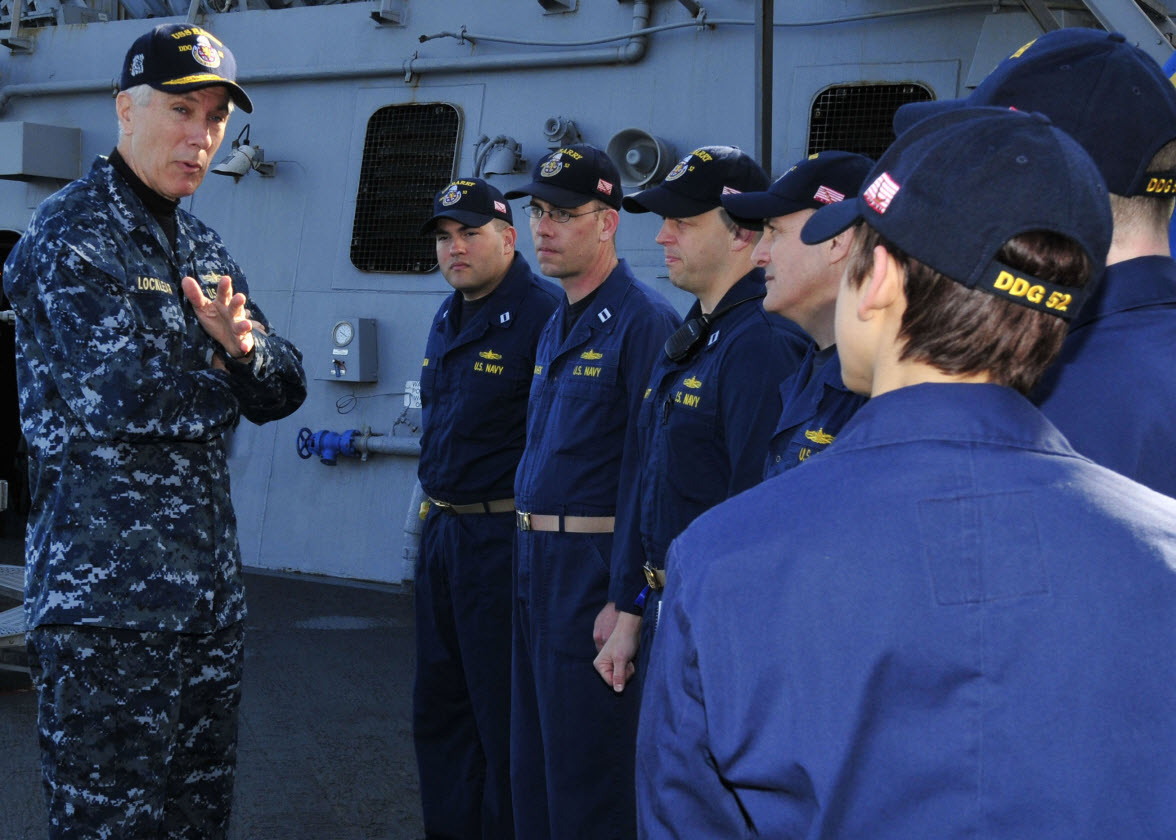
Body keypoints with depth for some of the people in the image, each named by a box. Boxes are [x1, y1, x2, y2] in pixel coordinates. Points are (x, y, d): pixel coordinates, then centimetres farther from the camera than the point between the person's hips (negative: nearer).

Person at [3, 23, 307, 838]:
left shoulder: (202, 246, 17)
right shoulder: (68, 237, -9)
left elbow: (283, 391, 12)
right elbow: (121, 396, -20)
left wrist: (244, 347, -11)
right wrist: (224, 374, -2)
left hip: (209, 589, 8)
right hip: (104, 596, -8)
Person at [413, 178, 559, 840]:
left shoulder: (543, 313, -15)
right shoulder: (447, 320, 14)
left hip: (503, 533, -9)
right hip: (443, 531, 9)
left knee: (503, 714, -1)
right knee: (439, 704, 17)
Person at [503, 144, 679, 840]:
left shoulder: (643, 322, -14)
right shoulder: (556, 327, 15)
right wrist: (531, 562, 17)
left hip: (596, 575, -9)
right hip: (536, 566, 9)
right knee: (534, 765, 16)